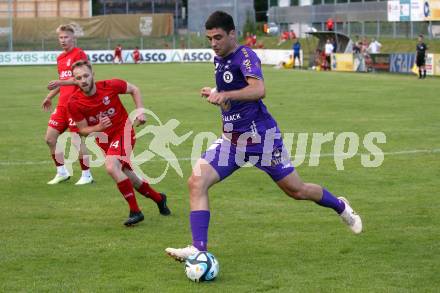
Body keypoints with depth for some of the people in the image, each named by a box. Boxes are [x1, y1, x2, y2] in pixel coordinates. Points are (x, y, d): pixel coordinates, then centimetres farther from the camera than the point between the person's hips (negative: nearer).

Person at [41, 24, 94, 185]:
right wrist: (49, 97, 24)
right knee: (50, 138, 6)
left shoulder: (79, 54, -9)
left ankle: (86, 175, 6)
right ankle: (62, 172, 19)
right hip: (62, 104, 8)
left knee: (77, 139, -7)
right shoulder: (60, 58, 16)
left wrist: (59, 82, -25)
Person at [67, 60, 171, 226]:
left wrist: (140, 111, -10)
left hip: (123, 131, -4)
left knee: (111, 167, -28)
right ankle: (158, 198, 38)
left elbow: (134, 90, 1)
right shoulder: (74, 103, -15)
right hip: (103, 139, 4)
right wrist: (99, 128, -25)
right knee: (128, 177, 11)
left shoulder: (110, 86, -19)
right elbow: (83, 130, -5)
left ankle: (135, 211, -18)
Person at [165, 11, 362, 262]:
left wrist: (226, 95, -48)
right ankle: (198, 248, -16)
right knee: (196, 182, -14)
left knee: (296, 190, 6)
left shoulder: (245, 56, -16)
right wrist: (214, 93, 8)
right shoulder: (219, 59, 10)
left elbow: (259, 90, -34)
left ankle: (341, 207, 35)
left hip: (260, 135, -7)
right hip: (231, 138, 7)